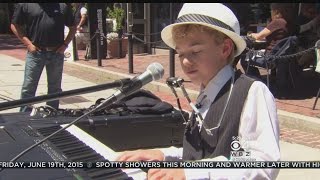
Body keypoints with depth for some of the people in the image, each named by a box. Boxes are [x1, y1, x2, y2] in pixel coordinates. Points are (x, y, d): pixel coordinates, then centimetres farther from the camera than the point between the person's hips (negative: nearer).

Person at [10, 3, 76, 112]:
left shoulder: (63, 7, 5)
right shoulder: (24, 5, 0)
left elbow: (73, 28, 13)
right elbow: (15, 25, 4)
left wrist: (65, 44, 0)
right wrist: (28, 43, -6)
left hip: (56, 53, 2)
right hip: (35, 52, -2)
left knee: (55, 88, 11)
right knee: (28, 88, 1)